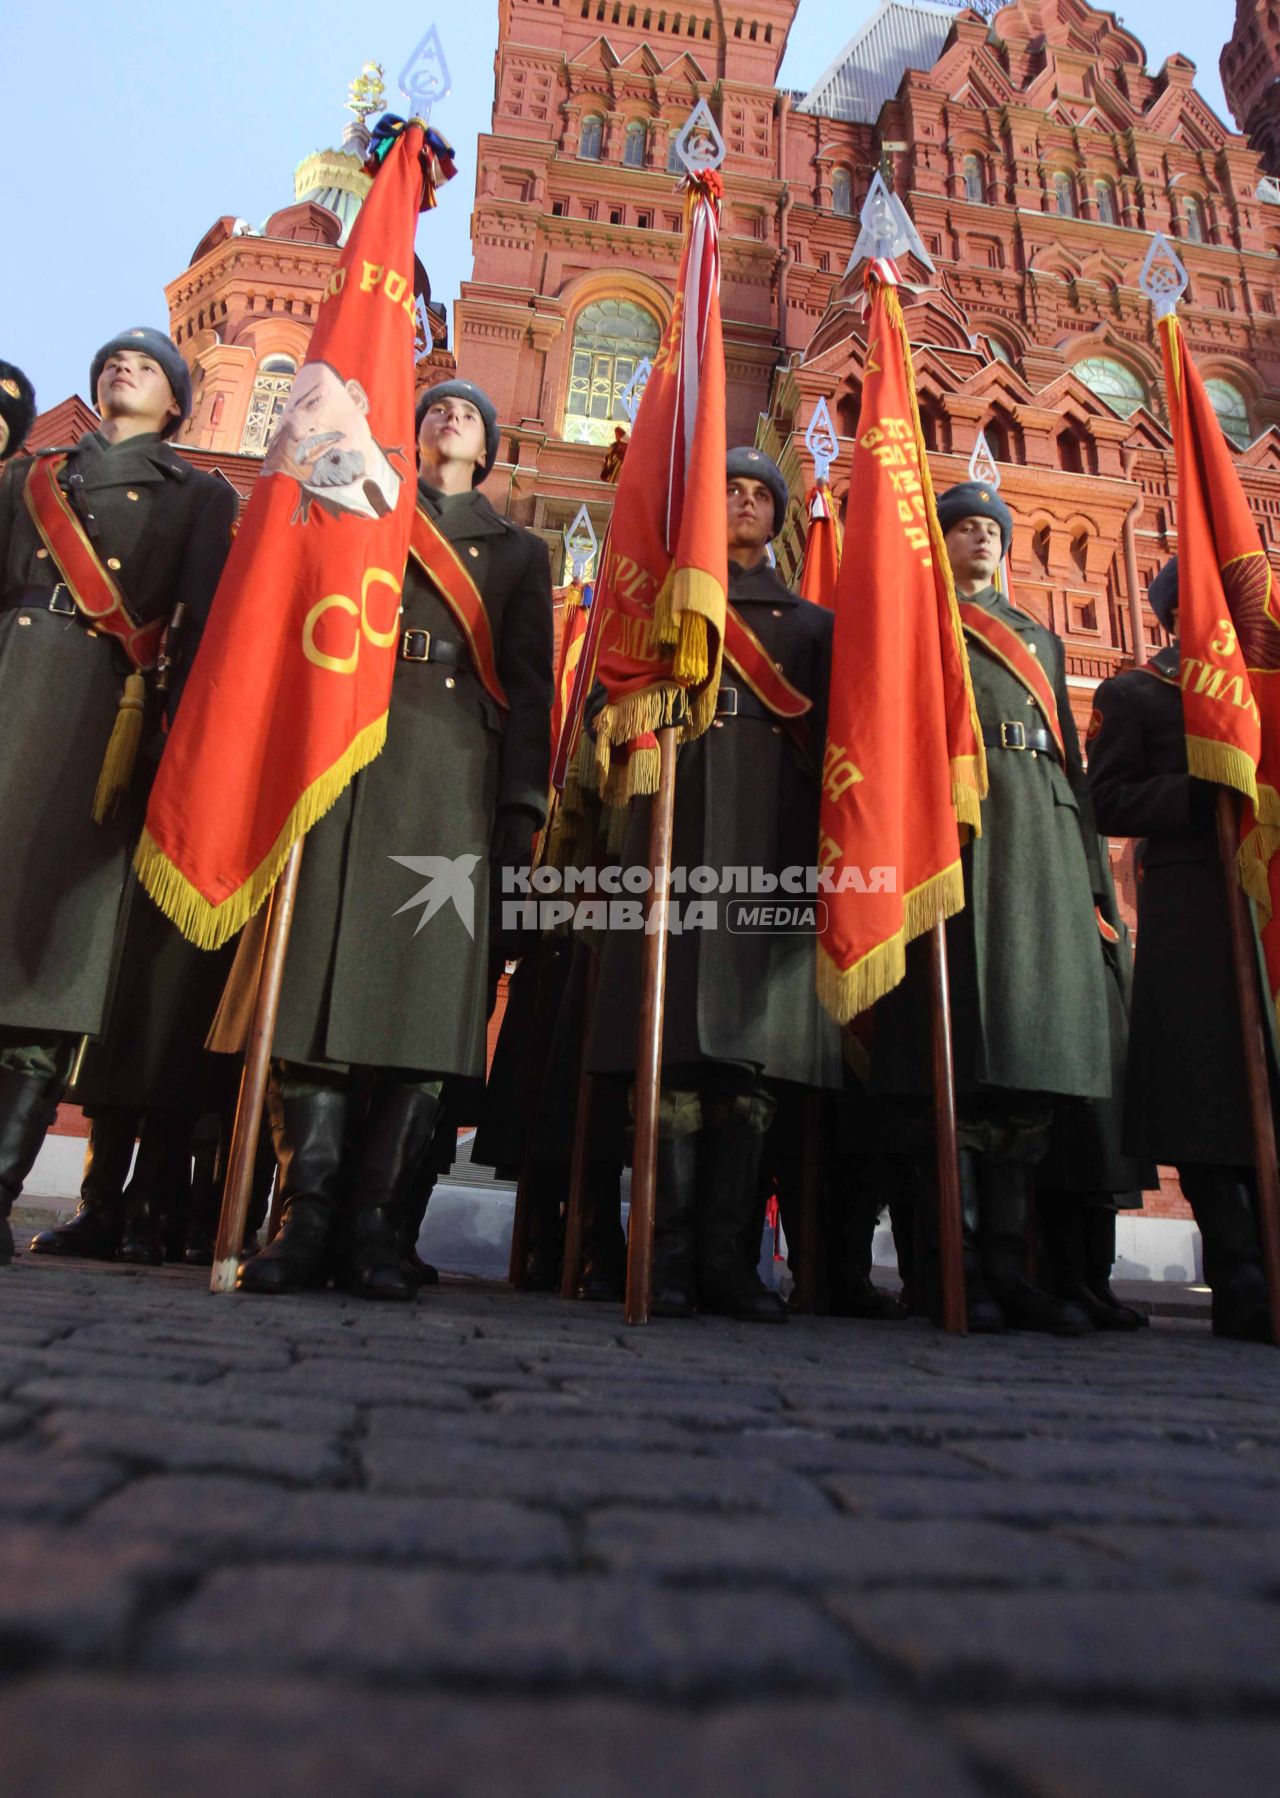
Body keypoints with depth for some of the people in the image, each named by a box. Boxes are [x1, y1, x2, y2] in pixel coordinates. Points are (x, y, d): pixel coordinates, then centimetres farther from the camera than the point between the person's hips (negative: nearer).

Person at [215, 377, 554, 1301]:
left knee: (425, 981, -8)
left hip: (457, 776, 0)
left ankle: (376, 1225, -3)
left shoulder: (518, 551, 25)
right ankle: (308, 1217, -4)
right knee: (321, 970, -9)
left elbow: (531, 689, 14)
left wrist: (522, 808, 0)